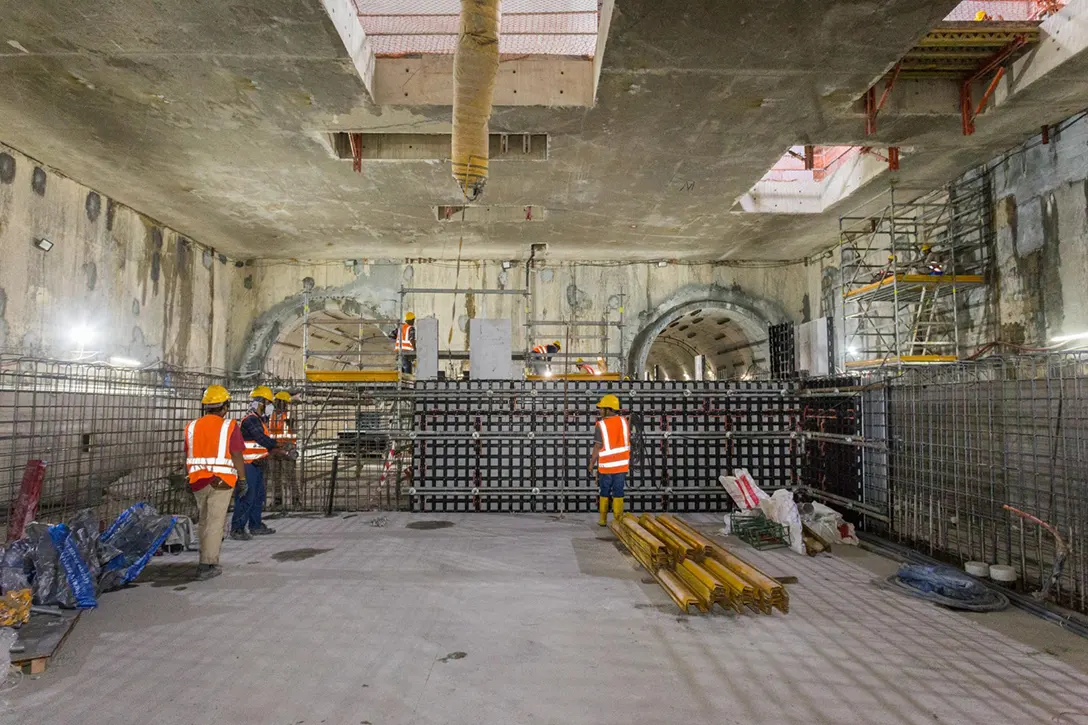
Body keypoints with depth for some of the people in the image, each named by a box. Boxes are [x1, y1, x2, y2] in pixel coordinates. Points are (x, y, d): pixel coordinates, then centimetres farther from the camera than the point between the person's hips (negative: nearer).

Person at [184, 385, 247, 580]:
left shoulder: (192, 427, 7)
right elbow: (237, 456, -9)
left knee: (205, 520, 20)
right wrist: (242, 480, 0)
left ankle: (207, 556, 30)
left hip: (198, 481, 5)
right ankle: (207, 565, 0)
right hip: (221, 481, -5)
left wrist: (190, 480, 21)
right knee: (215, 522, 0)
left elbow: (187, 457, 12)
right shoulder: (230, 427, -9)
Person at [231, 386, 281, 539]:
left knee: (259, 496, 17)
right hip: (248, 465, -11)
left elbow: (265, 440, 18)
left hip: (257, 465, 11)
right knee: (246, 498, -8)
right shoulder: (250, 420, -16)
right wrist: (278, 448, -18)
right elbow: (262, 439, -23)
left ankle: (256, 526, 27)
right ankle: (237, 529, -1)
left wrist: (274, 449, 4)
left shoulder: (259, 420, 17)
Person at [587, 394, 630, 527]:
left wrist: (591, 463, 0)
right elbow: (628, 441, 7)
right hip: (622, 464, 3)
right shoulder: (624, 421, 0)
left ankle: (603, 520, 17)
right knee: (618, 493, 6)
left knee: (604, 494, 11)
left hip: (606, 465, -3)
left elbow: (597, 447, -12)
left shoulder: (600, 425, -13)